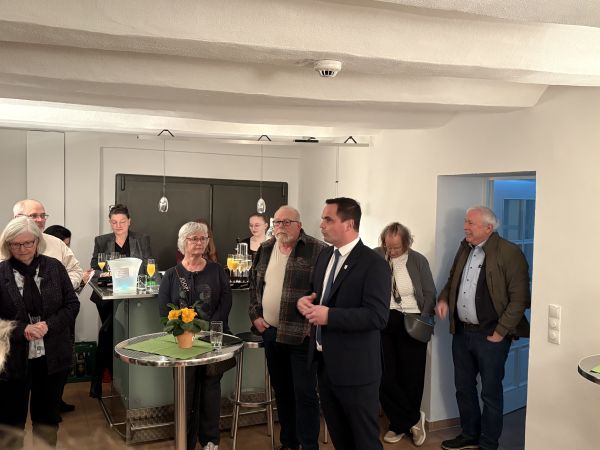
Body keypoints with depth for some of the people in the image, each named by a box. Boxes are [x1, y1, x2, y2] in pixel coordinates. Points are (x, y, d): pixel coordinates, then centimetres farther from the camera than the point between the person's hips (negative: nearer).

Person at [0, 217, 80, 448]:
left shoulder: (54, 267, -2)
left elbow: (72, 304, 1)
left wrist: (48, 325, -15)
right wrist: (22, 330, -20)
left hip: (52, 357, 1)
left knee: (47, 416, 17)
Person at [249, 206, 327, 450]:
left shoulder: (318, 250, -10)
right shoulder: (264, 250, 9)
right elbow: (254, 284, 17)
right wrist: (255, 315, 7)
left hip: (302, 335, -6)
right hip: (271, 333, 6)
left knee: (304, 393, -1)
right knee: (281, 391, 17)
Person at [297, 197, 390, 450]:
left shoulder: (373, 263, -16)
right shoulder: (324, 256, 8)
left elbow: (377, 316, -24)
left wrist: (329, 315, -26)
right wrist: (305, 302, -3)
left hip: (355, 368, -7)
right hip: (325, 363, 8)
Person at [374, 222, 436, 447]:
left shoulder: (418, 260, -1)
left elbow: (430, 293, 5)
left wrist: (424, 319, -7)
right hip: (382, 321, 1)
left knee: (412, 376, 6)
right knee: (384, 376, -1)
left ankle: (401, 424, 26)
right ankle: (413, 419, 18)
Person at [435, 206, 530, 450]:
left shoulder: (509, 253, -13)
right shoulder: (464, 249, 9)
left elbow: (519, 298, -14)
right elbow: (452, 281, 21)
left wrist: (500, 333, -14)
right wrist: (443, 299, 1)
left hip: (490, 336, -7)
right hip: (461, 332, 7)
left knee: (491, 393, 8)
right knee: (463, 387, 18)